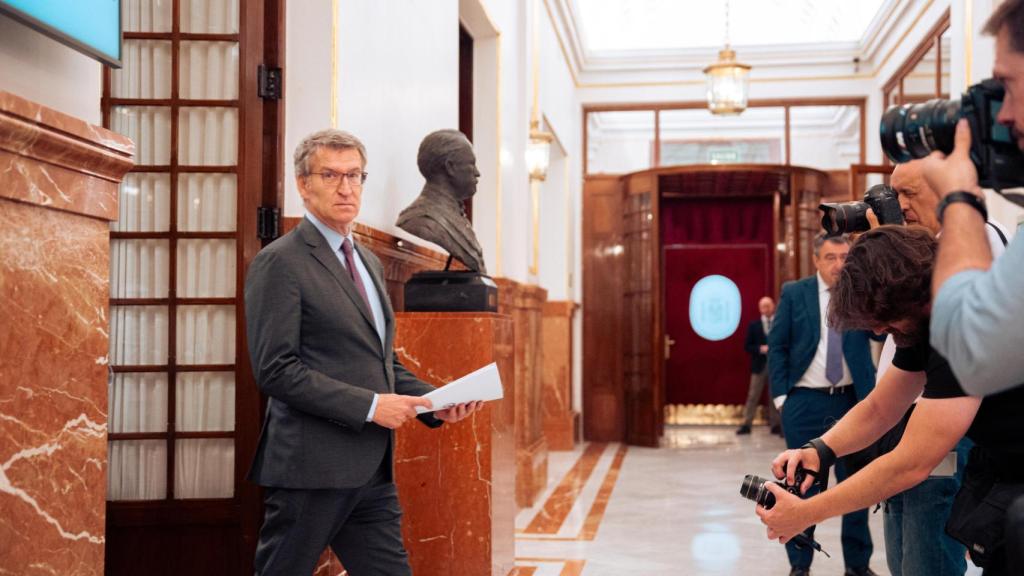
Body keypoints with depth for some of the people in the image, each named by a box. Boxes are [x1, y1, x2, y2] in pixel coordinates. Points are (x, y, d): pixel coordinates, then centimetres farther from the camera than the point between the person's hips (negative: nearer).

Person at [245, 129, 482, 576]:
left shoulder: (369, 263, 18)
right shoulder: (279, 262, -9)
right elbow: (276, 370, -17)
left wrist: (435, 402, 6)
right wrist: (370, 406, -19)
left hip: (371, 471, 8)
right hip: (311, 469, -8)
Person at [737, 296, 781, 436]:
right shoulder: (754, 325, 5)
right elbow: (747, 346, 3)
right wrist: (760, 349, -14)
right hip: (759, 365, 0)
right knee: (753, 395, -1)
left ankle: (775, 425, 13)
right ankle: (746, 424, 1)